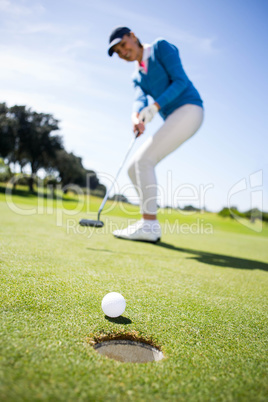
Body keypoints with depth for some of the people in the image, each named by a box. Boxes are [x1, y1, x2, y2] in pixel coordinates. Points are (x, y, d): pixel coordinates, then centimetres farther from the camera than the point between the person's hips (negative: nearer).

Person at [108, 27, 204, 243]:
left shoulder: (161, 47, 3)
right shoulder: (137, 77, 20)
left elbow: (180, 80, -9)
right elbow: (140, 99, 0)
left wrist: (155, 107, -22)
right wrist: (136, 116, -24)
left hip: (189, 109, -8)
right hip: (172, 119, 8)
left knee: (144, 160, -21)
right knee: (134, 168, 1)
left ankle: (149, 225, -20)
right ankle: (149, 223, 3)